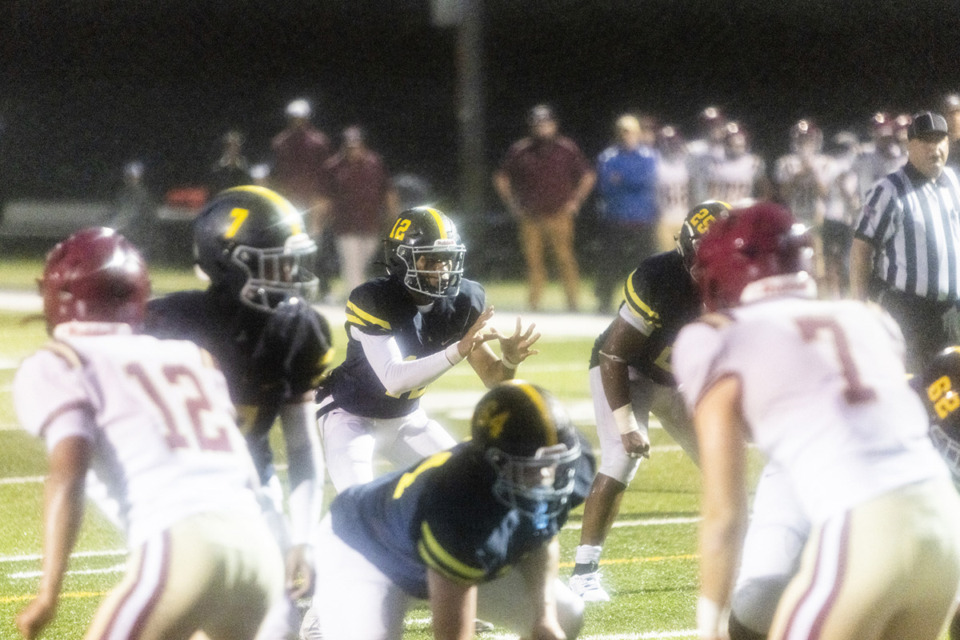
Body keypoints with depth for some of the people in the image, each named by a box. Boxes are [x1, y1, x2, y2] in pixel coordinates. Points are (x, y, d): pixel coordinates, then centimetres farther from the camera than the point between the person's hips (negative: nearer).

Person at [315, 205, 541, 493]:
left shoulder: (462, 301, -12)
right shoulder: (372, 300, -29)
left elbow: (492, 377, -9)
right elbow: (393, 379, -38)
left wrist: (509, 361, -33)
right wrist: (458, 351, -48)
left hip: (405, 418, 6)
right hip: (351, 414, -6)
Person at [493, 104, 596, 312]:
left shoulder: (567, 149, 3)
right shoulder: (519, 150, 4)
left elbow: (588, 176, 12)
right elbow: (501, 178, 15)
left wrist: (575, 201, 4)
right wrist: (513, 205, 8)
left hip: (559, 215, -2)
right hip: (529, 217, 2)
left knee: (565, 259, -10)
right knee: (533, 260, -1)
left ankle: (573, 303, -4)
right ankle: (534, 305, 5)